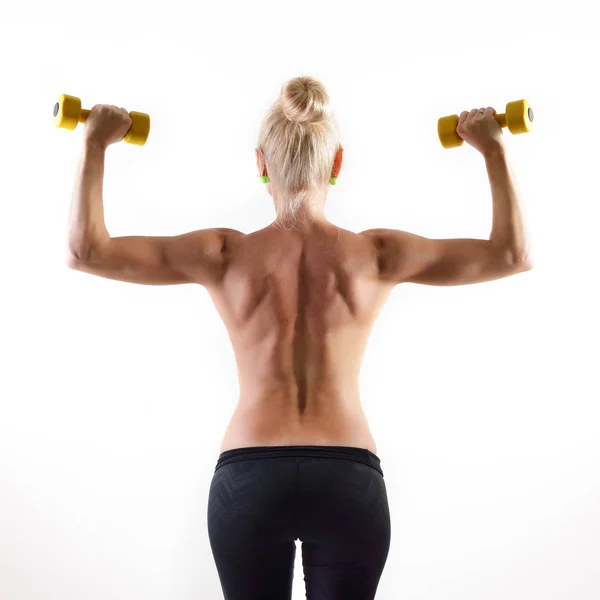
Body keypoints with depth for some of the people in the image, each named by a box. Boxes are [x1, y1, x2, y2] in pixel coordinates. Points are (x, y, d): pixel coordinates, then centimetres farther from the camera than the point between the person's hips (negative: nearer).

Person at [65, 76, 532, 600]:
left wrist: (96, 144, 9)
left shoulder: (226, 255, -3)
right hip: (350, 480, 1)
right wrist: (493, 148, 11)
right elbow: (513, 255, 5)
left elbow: (86, 251, 0)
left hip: (248, 479, 0)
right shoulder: (376, 254, -1)